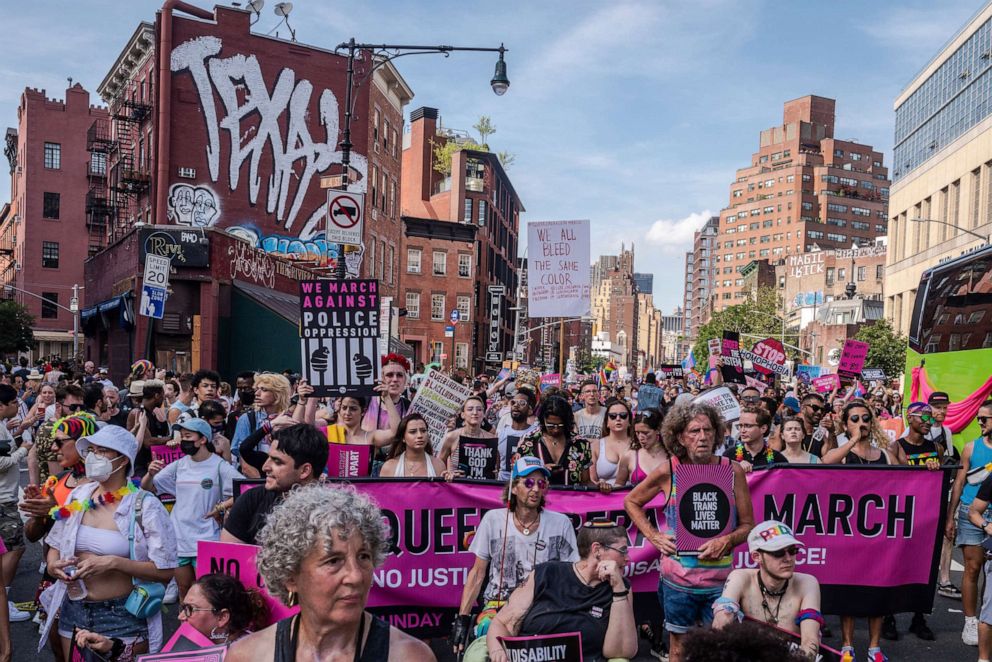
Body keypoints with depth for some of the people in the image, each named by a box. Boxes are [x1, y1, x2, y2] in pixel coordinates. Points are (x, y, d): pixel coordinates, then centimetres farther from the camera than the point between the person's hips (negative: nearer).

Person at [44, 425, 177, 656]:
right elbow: (55, 545, 15)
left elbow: (165, 571, -16)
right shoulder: (77, 497, 2)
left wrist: (114, 563, -25)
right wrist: (53, 565, -7)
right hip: (74, 611, 5)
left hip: (124, 615, -5)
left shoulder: (146, 506, -14)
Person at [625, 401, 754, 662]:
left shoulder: (732, 470, -5)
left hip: (720, 579, 0)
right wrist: (653, 536, -1)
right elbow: (631, 501, 8)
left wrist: (727, 540, -17)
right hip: (678, 580, 0)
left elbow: (748, 525, 1)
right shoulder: (668, 471, -7)